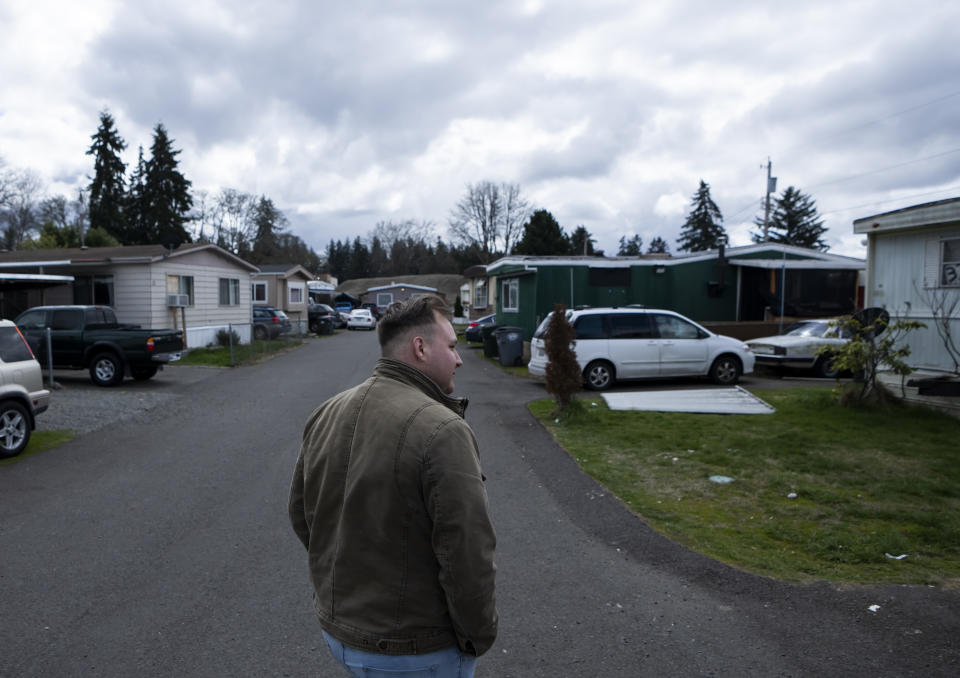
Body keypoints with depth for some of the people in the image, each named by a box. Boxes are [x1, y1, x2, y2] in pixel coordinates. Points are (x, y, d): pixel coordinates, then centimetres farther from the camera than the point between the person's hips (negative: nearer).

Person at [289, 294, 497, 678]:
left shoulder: (326, 414, -2)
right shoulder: (443, 431, -26)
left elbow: (302, 516, 8)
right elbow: (468, 557, -25)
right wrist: (479, 636, -8)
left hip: (337, 630, 7)